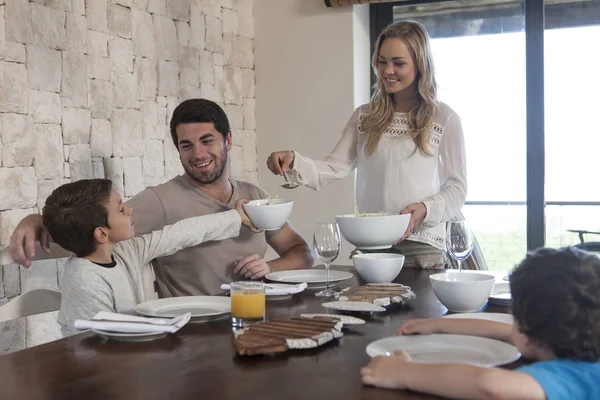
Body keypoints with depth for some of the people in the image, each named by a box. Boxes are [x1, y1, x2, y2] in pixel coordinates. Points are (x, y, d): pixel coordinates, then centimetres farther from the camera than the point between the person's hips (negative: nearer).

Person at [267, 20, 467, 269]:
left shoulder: (444, 119, -2)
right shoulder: (365, 117, 8)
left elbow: (456, 187, -1)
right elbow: (333, 170, 0)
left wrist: (425, 209, -19)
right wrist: (293, 162, -18)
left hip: (422, 245, -3)